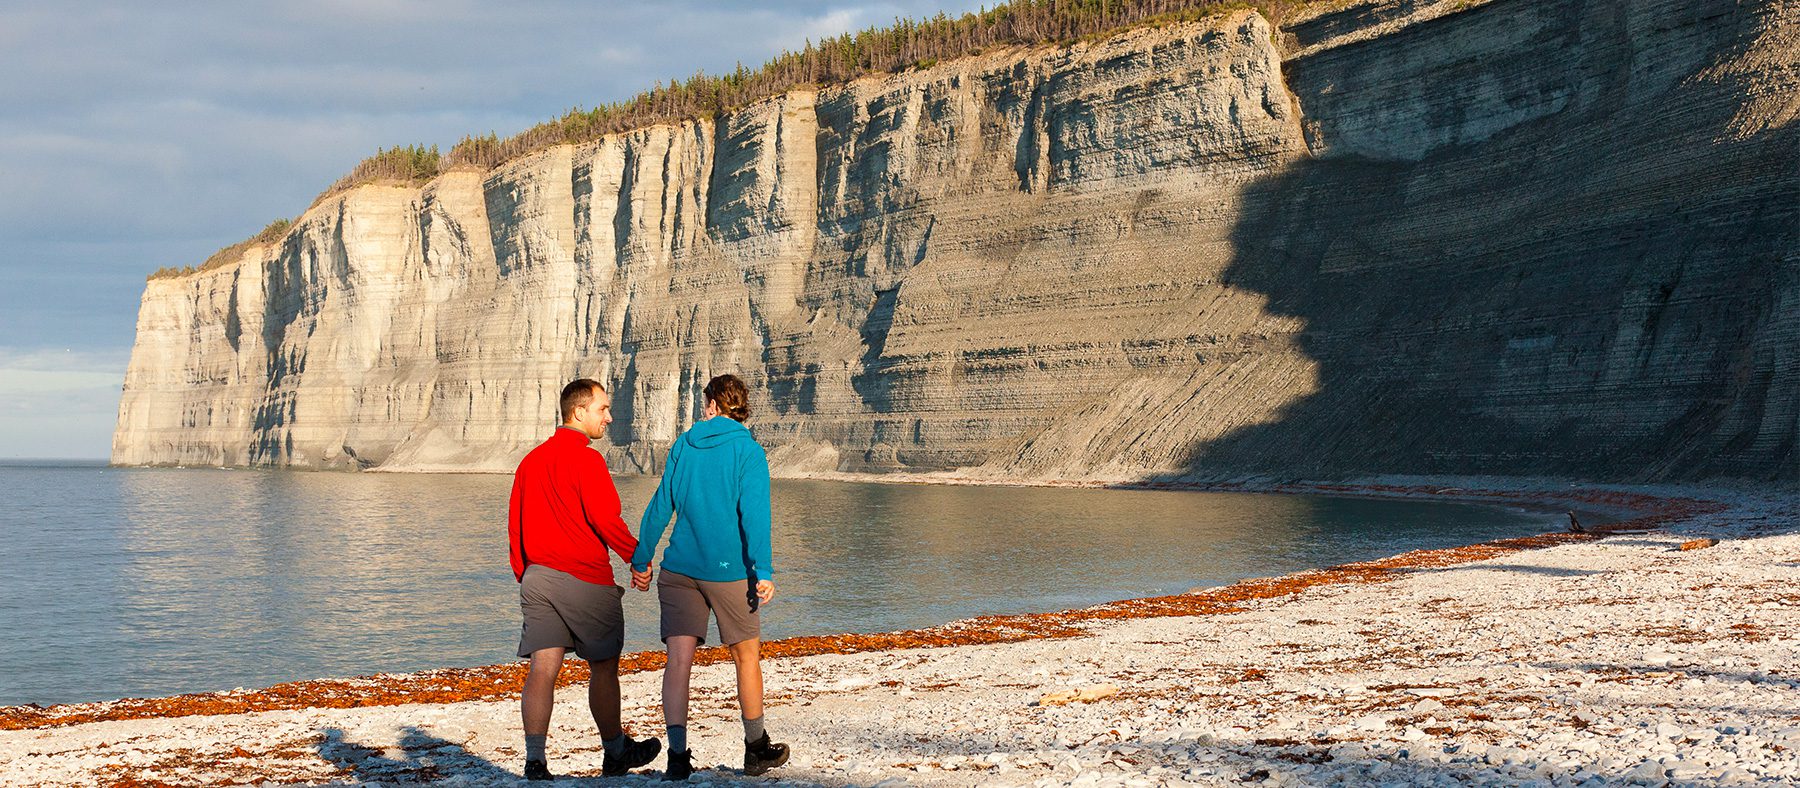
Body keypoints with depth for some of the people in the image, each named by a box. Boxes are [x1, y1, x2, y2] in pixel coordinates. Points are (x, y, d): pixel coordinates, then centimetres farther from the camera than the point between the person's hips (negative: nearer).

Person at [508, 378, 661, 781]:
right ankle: (615, 752, 24)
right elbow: (605, 520, -17)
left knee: (542, 670, 1)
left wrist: (524, 575, 23)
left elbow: (515, 525, 16)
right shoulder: (586, 459, -11)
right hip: (584, 579, -6)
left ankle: (535, 761, -7)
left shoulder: (531, 460, 13)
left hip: (537, 578, 6)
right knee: (604, 668, 10)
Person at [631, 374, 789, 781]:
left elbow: (660, 507, 9)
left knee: (678, 660, -2)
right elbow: (754, 514, -14)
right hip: (729, 570, -2)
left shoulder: (683, 445, 7)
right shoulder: (747, 450, -5)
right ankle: (756, 750, 26)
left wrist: (640, 561, 16)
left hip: (679, 570, 2)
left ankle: (678, 754, -15)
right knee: (747, 657, 14)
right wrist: (762, 572, -16)